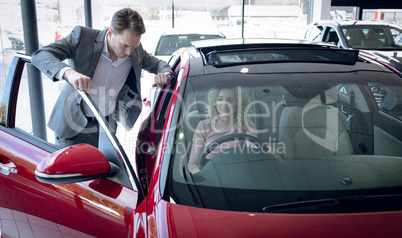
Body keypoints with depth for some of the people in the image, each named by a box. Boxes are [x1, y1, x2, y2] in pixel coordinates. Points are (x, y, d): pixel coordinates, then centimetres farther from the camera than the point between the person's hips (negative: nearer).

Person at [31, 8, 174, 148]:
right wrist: (68, 73, -44)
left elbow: (156, 63, 13)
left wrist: (166, 74, -14)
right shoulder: (83, 36, -17)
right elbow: (39, 55, -23)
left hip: (108, 126, 3)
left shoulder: (136, 51, -5)